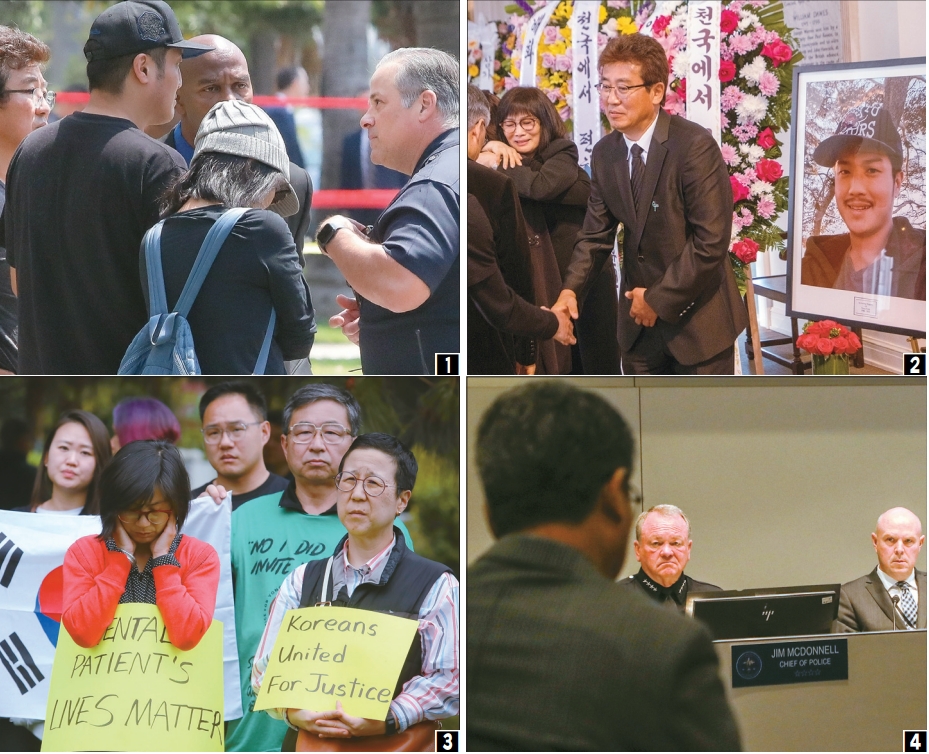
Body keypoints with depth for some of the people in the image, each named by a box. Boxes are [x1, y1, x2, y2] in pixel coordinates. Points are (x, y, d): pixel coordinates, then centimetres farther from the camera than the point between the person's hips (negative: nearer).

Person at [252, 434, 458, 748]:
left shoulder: (436, 585, 6)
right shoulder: (303, 580, 18)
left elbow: (448, 679, -3)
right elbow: (266, 666, 14)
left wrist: (387, 721, -17)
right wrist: (293, 712, -6)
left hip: (392, 748, -3)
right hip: (306, 746, 3)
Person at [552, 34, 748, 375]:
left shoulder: (695, 145, -18)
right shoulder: (604, 154, 3)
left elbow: (711, 241, -21)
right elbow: (596, 235, 7)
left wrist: (659, 299, -16)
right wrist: (571, 290, -12)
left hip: (698, 318, -6)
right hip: (639, 320, 6)